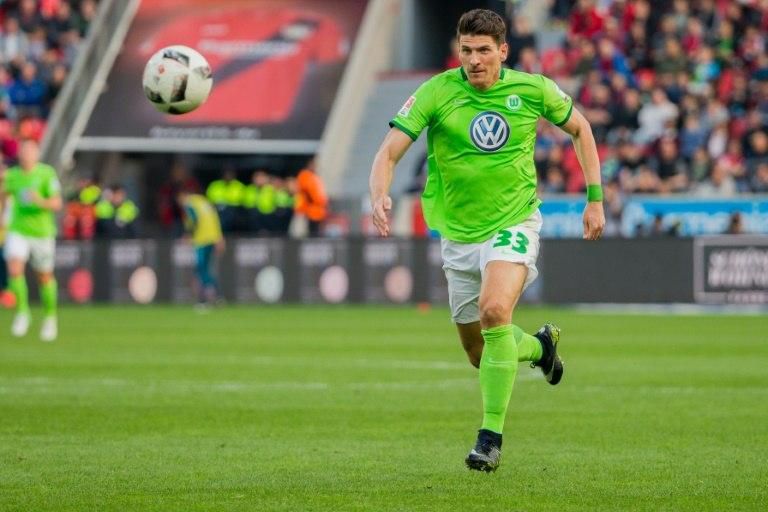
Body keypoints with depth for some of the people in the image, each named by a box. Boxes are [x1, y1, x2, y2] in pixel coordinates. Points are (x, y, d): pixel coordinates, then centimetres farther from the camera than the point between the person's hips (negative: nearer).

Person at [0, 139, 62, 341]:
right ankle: (22, 311, -4)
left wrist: (41, 201, -36)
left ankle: (50, 317, 31)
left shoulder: (47, 173, -12)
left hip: (42, 231, -2)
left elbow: (57, 203, -18)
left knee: (45, 276, 11)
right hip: (18, 231, 2)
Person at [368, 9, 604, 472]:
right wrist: (380, 196, -37)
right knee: (480, 354, 10)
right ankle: (541, 344, 45)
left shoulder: (532, 90, -7)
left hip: (514, 223, -2)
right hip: (459, 235, 3)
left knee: (494, 310, -30)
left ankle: (492, 435, -22)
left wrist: (596, 199, 7)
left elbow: (580, 127, 11)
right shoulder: (436, 92, -11)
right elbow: (389, 152, -15)